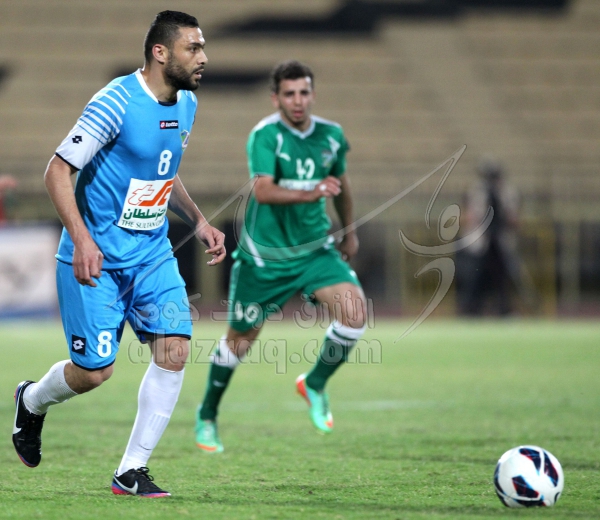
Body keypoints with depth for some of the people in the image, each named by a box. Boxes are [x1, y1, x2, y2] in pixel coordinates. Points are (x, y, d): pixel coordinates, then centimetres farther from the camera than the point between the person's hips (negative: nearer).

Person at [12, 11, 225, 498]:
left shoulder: (187, 104, 6)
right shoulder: (117, 102, -19)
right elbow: (58, 170, -18)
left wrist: (198, 222, 11)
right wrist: (81, 239, -26)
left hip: (153, 252, 7)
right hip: (96, 256, -6)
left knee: (175, 348, -11)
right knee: (95, 370, -5)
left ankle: (132, 471, -1)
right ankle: (31, 401, 31)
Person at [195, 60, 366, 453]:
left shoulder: (331, 136, 1)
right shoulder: (265, 135, -16)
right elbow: (263, 190, -31)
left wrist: (350, 231, 29)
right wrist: (311, 194, -44)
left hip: (313, 250, 4)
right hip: (264, 255, -4)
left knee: (354, 307, -19)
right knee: (240, 340, 6)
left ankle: (315, 384, 4)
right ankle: (207, 417, 29)